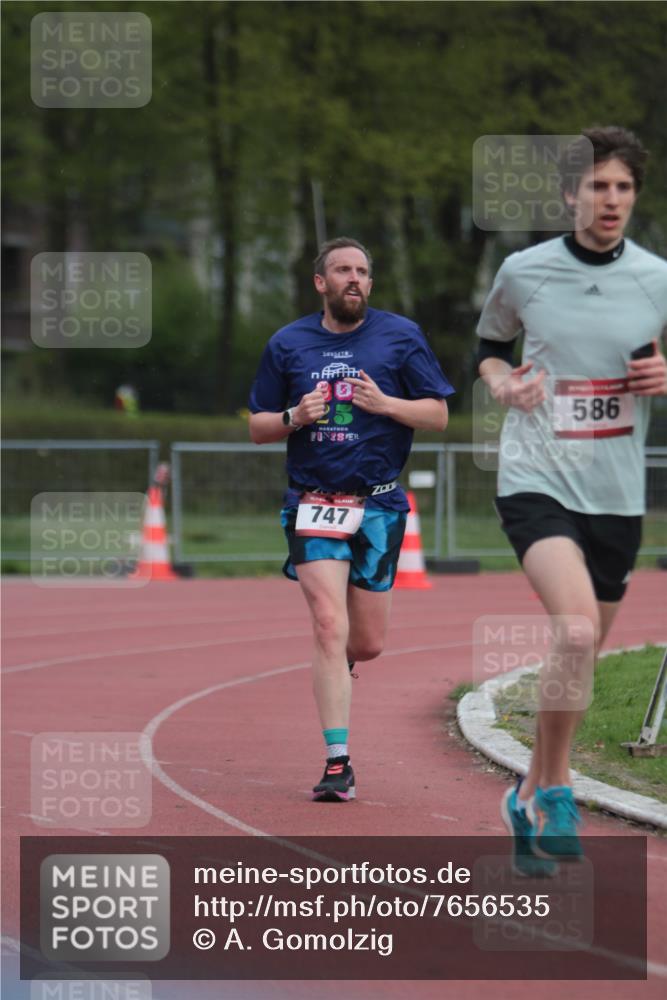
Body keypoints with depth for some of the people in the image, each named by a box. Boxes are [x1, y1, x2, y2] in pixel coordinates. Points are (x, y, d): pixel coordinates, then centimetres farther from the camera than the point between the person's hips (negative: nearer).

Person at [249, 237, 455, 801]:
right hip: (314, 504, -1)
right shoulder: (288, 345, 7)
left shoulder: (401, 337, 4)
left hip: (380, 505, 1)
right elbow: (258, 428, 12)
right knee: (329, 625, -15)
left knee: (368, 644, 5)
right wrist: (295, 417, -10)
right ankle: (338, 764, -15)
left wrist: (385, 403, -15)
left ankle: (332, 663, 44)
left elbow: (438, 415, 3)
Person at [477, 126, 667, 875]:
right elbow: (489, 343, 17)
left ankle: (531, 798, 33)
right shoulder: (524, 272, -1)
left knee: (580, 652, 13)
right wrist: (502, 384, -4)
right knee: (577, 626, -26)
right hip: (536, 482, -3)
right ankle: (554, 791, -13)